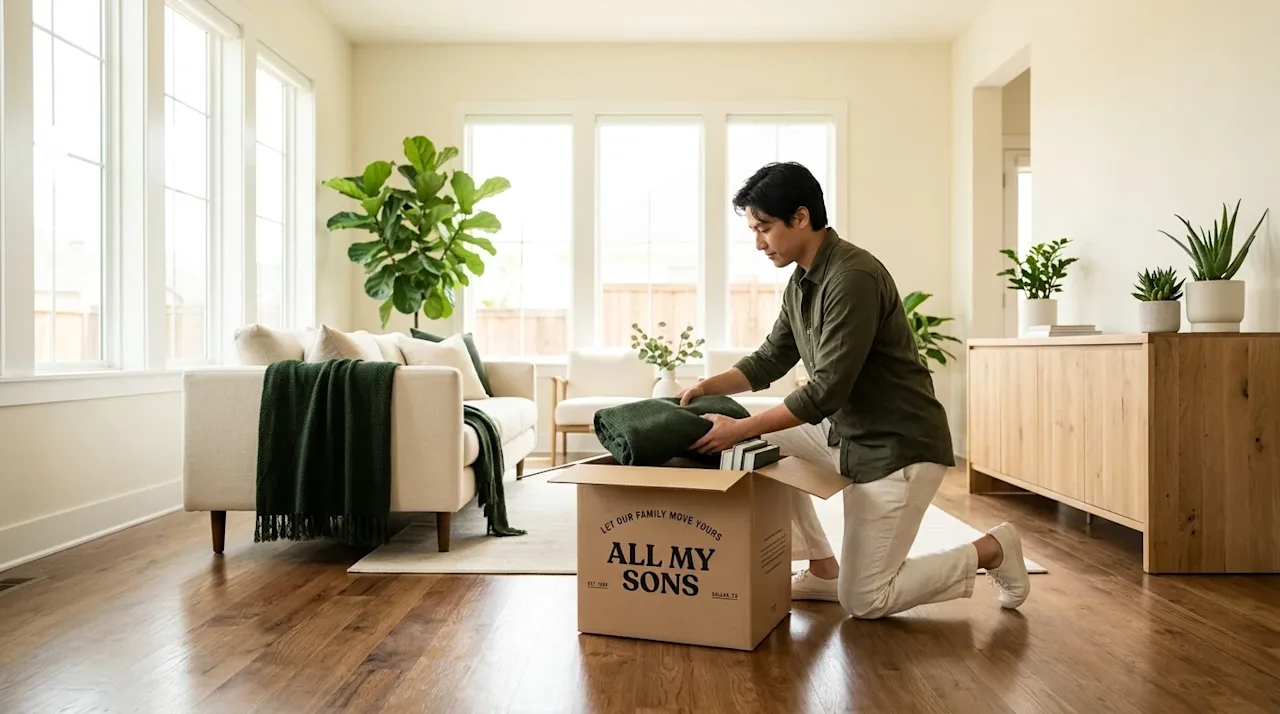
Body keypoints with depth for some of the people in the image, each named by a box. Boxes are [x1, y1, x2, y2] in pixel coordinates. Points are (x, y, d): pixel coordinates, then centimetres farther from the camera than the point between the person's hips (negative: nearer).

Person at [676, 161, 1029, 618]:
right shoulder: (800, 283, 4)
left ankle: (991, 551, 14)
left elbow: (826, 391, -27)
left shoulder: (854, 276, -25)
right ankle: (822, 570, 14)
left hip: (899, 447, -9)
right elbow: (770, 360, 12)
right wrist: (707, 387, -4)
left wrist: (739, 430, -24)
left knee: (863, 601, -3)